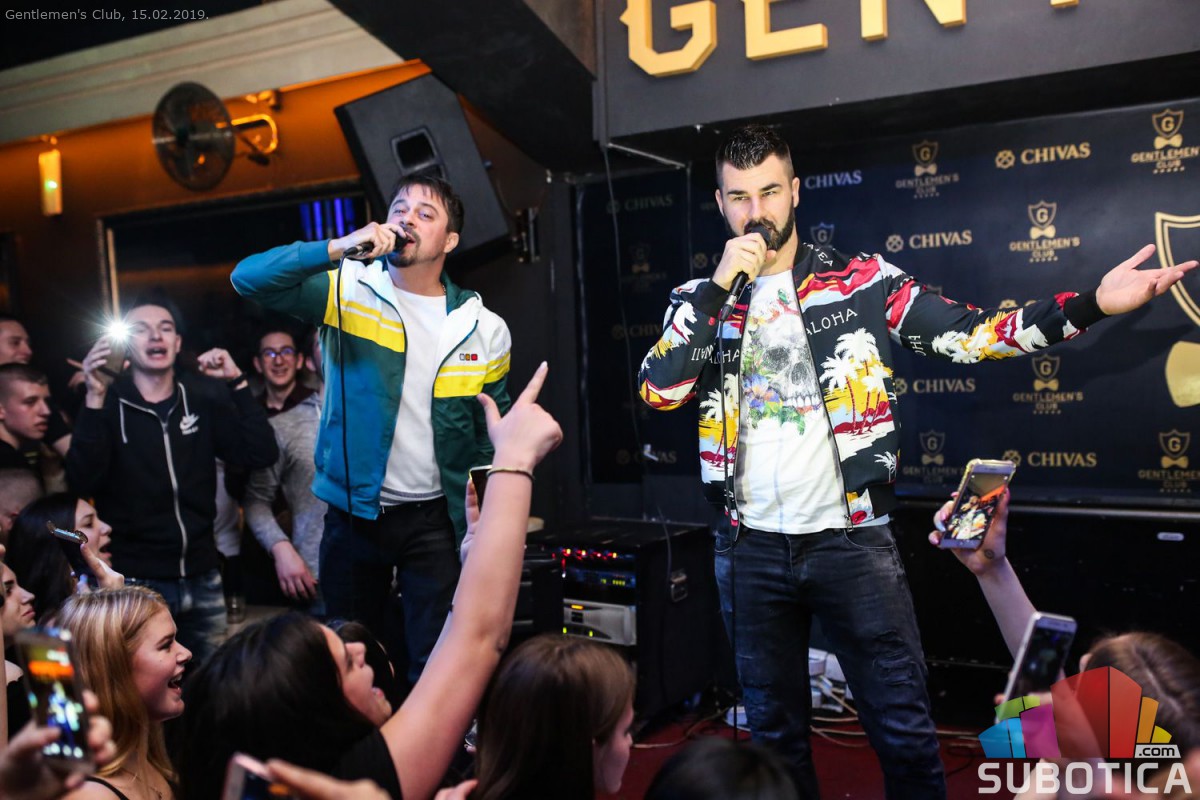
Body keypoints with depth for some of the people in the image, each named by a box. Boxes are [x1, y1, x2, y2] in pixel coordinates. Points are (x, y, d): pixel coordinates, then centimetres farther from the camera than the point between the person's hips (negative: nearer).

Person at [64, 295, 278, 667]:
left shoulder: (202, 396, 4)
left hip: (201, 577, 3)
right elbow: (83, 482, -19)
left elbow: (261, 454, -7)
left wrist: (237, 383, -13)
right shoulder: (107, 403, -4)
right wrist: (95, 398, -26)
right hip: (135, 582, -3)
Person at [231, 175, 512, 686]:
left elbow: (493, 438, 4)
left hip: (435, 519, 0)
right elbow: (249, 278, -17)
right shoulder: (347, 291, -4)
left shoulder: (484, 330, -1)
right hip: (354, 514, 1)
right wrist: (337, 248, -28)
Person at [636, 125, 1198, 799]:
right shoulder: (701, 300, 4)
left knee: (905, 732, 6)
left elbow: (968, 333, -4)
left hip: (851, 538, -2)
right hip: (751, 549, 2)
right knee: (776, 732, 18)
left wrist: (1091, 304, -16)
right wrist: (720, 287, -15)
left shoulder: (860, 281, -1)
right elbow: (658, 391, -10)